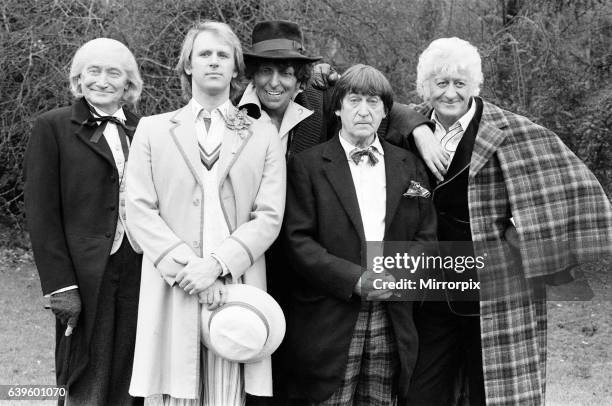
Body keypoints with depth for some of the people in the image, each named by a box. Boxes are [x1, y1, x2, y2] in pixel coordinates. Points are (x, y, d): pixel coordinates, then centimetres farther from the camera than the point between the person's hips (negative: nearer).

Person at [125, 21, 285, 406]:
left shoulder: (264, 135, 11)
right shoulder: (153, 129, 12)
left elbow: (269, 216, 1)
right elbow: (140, 210, 3)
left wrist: (216, 264, -12)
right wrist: (186, 266, -10)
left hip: (234, 288, 0)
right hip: (172, 291, 0)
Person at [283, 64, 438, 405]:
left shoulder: (410, 166, 13)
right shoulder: (308, 165, 1)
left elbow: (426, 236, 10)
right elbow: (298, 239, -6)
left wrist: (397, 274, -8)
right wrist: (355, 279, -15)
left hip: (391, 323, 3)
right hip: (329, 323, -3)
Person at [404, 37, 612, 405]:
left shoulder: (507, 132, -10)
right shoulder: (422, 131, 7)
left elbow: (566, 181, -10)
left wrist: (527, 235, -8)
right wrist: (418, 132, -9)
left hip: (496, 290, -4)